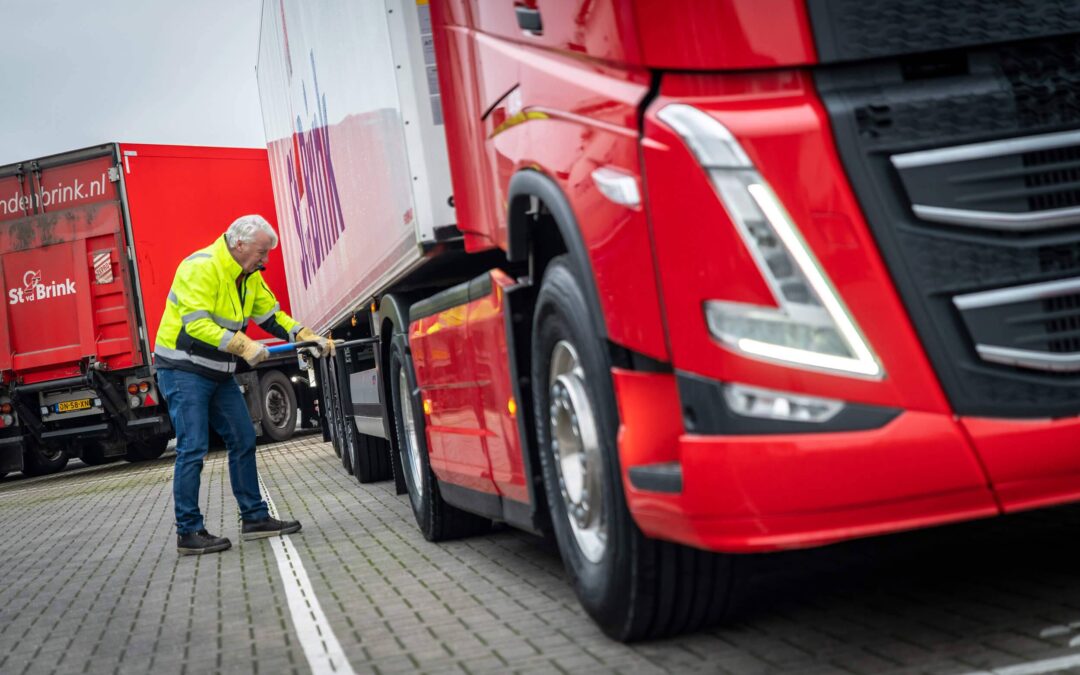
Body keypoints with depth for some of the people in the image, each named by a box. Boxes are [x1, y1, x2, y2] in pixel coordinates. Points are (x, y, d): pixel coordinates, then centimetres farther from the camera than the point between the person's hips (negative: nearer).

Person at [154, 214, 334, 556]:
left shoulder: (249, 275, 8)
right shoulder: (201, 267, -20)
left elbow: (271, 315, 15)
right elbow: (196, 324, -28)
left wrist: (307, 337, 1)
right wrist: (243, 345, -35)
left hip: (218, 373, 9)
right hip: (183, 371, -9)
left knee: (243, 441, 9)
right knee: (192, 449, -10)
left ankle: (254, 517, 18)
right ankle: (189, 533, -2)